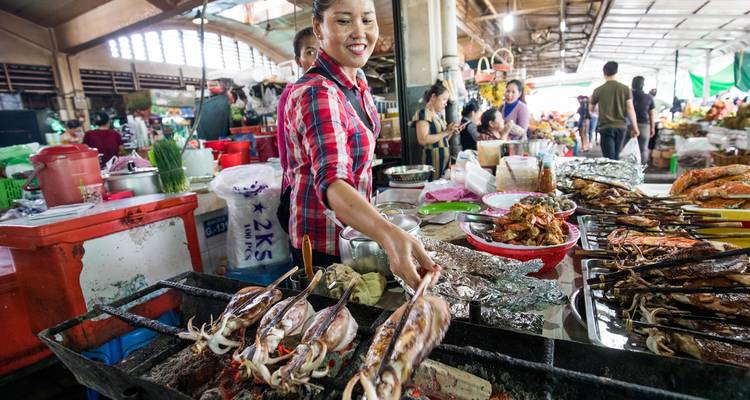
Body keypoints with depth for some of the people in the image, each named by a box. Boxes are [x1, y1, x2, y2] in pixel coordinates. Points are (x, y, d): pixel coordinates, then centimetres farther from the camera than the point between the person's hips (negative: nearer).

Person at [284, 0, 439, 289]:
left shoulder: (357, 82, 1)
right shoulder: (316, 94, -27)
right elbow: (332, 180, -42)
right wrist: (390, 236, -58)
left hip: (356, 231, 8)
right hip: (325, 249, -8)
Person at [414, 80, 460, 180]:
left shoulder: (439, 115, 16)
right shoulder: (423, 113, -8)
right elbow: (423, 140, -20)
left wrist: (451, 132, 6)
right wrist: (445, 132, -15)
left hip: (445, 159, 8)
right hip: (433, 160, -8)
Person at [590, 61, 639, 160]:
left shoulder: (598, 90, -2)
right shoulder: (625, 88, 1)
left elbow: (590, 109, 10)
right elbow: (630, 108, -2)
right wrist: (635, 127, 4)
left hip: (606, 127, -3)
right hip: (621, 126, 3)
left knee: (609, 158, -4)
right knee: (616, 156, 16)